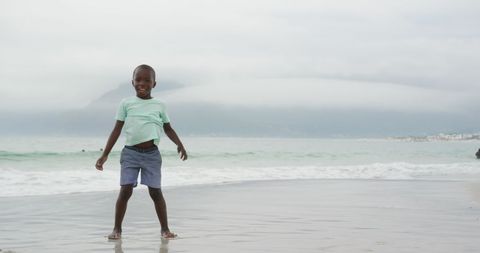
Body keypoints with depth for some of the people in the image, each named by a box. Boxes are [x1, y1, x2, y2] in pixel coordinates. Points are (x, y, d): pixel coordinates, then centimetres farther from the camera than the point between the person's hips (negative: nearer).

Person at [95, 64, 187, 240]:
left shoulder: (159, 105, 8)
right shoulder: (126, 103, 4)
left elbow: (168, 128, 17)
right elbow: (117, 130, 4)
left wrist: (179, 144, 1)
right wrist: (105, 154, 0)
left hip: (152, 154, 1)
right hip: (130, 153, -1)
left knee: (155, 191, 1)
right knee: (125, 190, -6)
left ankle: (165, 228, 10)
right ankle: (117, 228, 5)